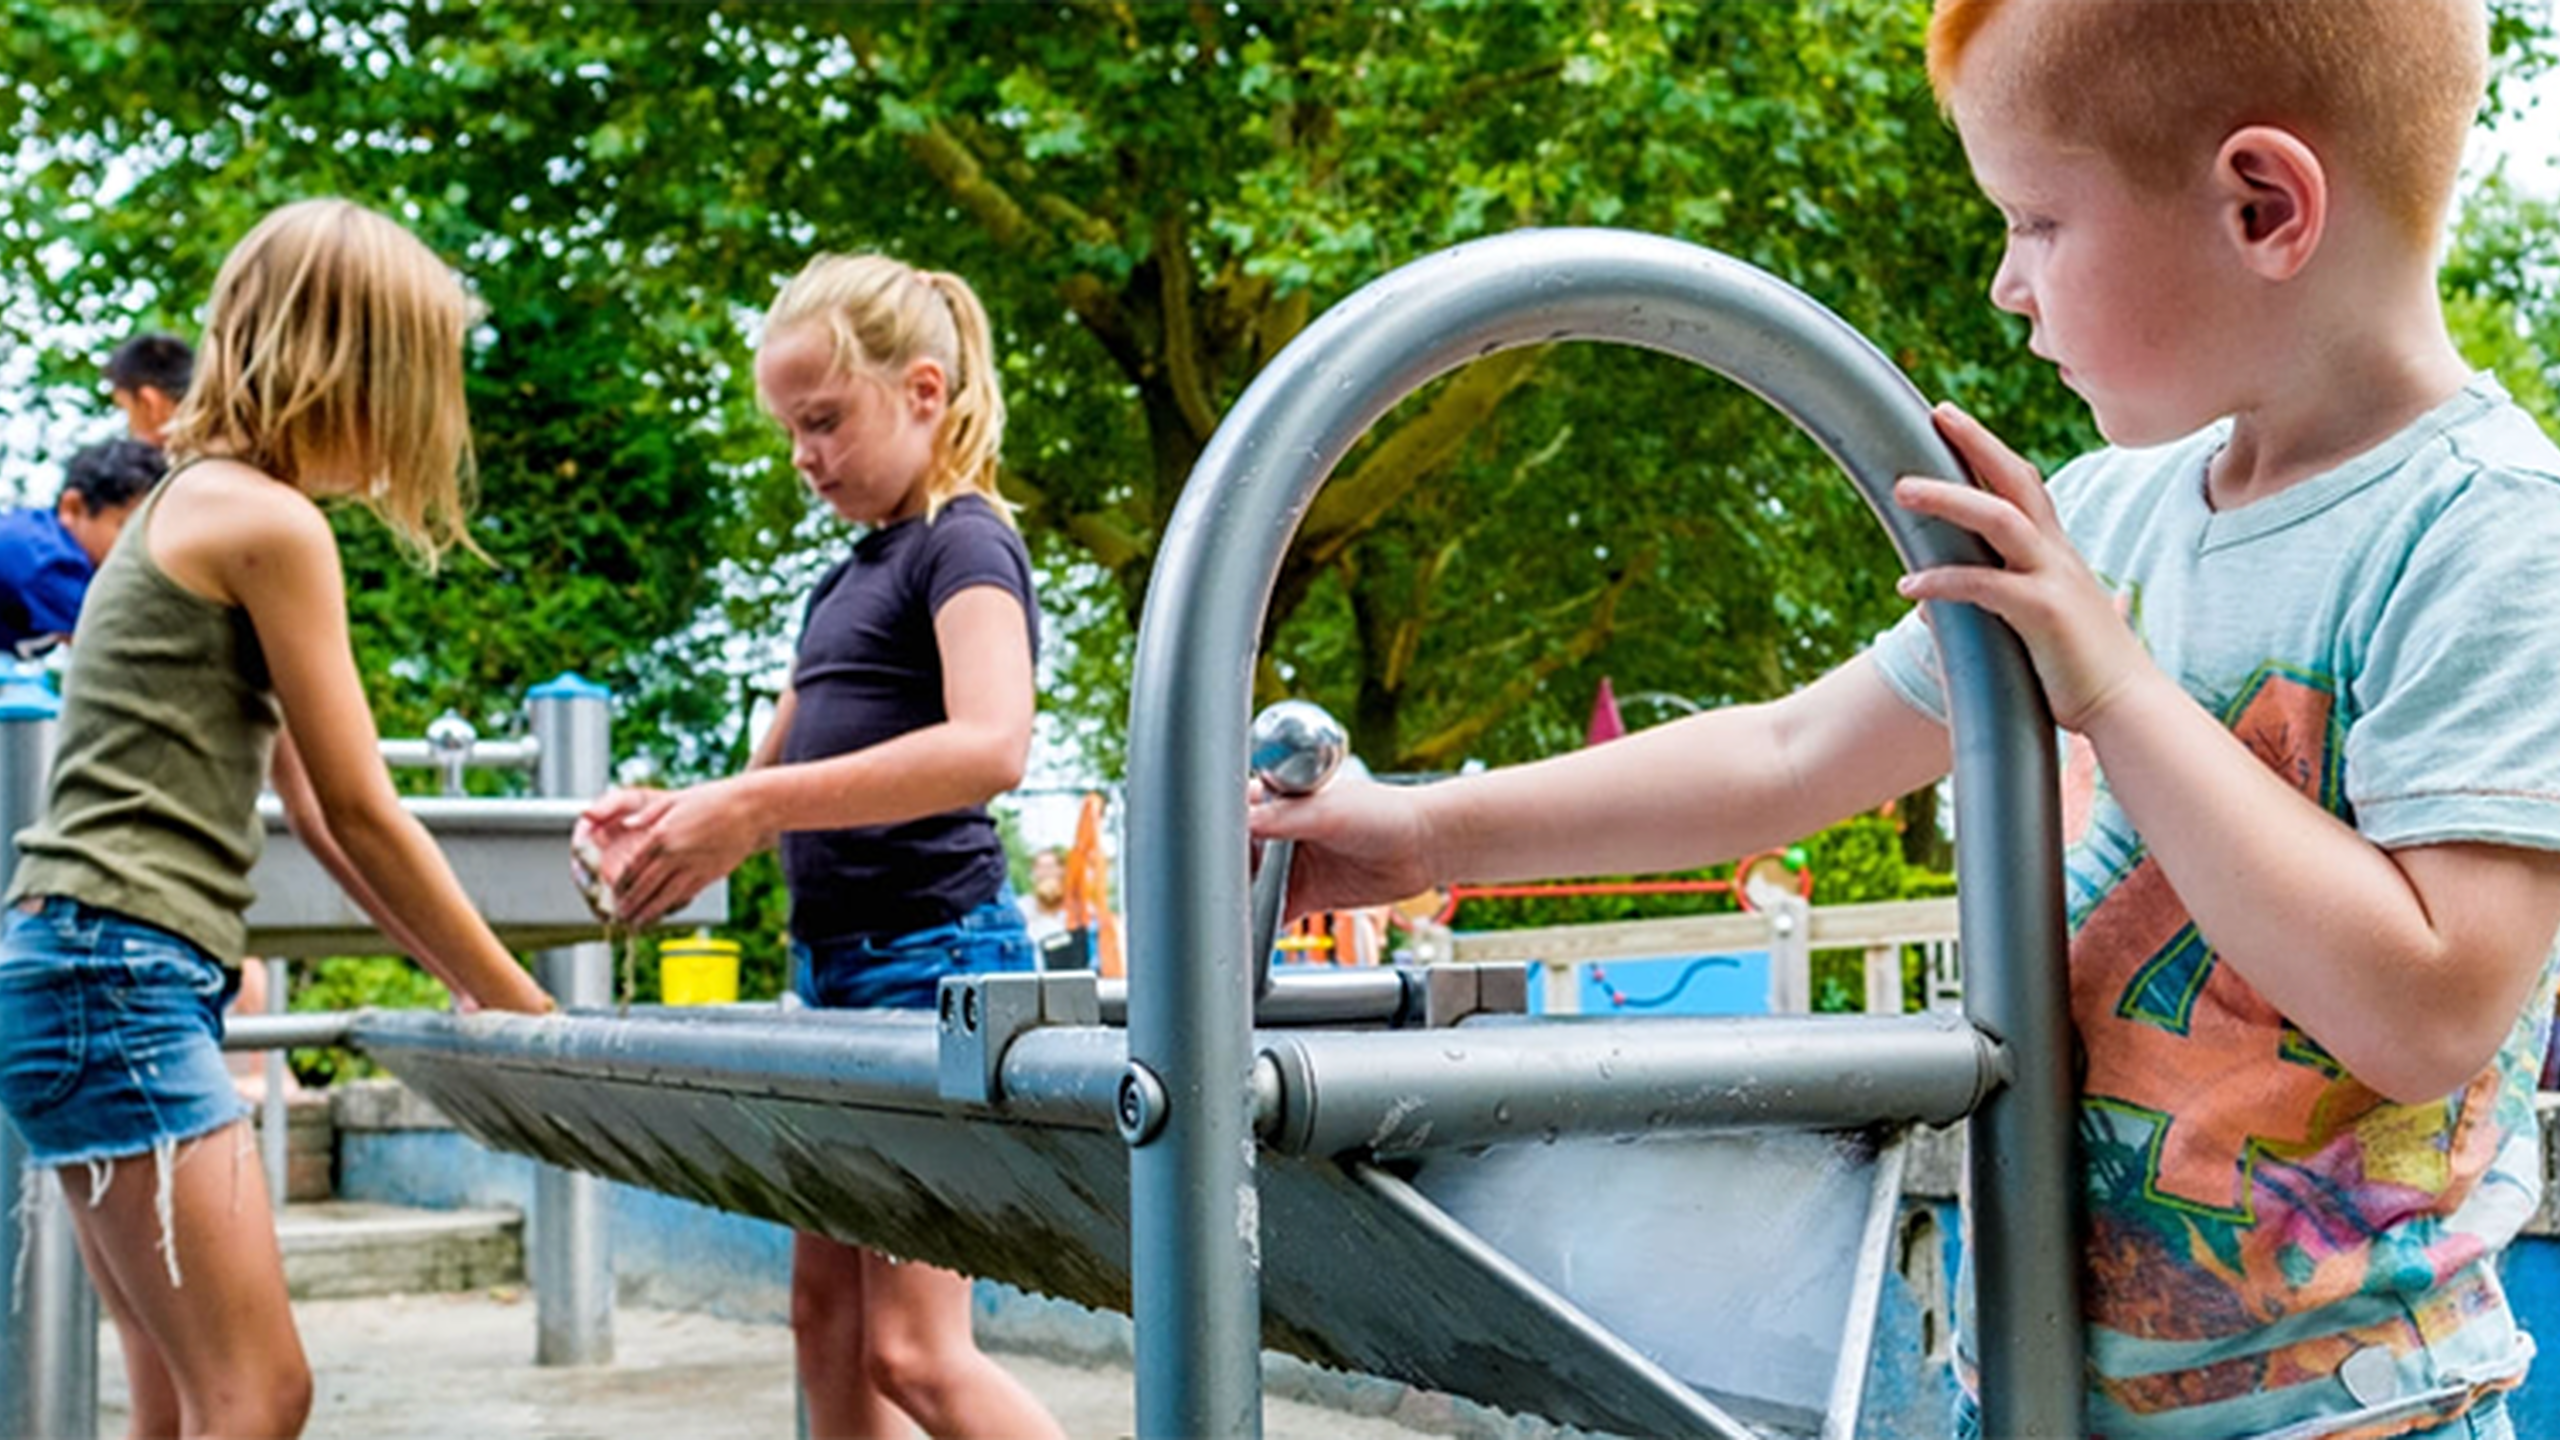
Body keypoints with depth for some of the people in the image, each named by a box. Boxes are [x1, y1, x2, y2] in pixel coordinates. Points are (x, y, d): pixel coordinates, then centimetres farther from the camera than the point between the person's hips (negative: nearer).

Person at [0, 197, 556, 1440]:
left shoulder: (192, 503, 20)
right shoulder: (271, 522, -10)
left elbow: (316, 813, 19)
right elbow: (363, 816, -7)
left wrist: (480, 991, 18)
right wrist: (525, 1010, 2)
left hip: (102, 977, 10)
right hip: (117, 975, -10)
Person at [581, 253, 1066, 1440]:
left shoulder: (964, 542, -9)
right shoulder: (849, 579, 18)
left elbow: (990, 745, -27)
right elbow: (784, 776, 20)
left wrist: (752, 808, -31)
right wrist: (681, 817, -3)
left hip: (933, 959, -9)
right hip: (844, 968, 9)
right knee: (826, 1318, 11)